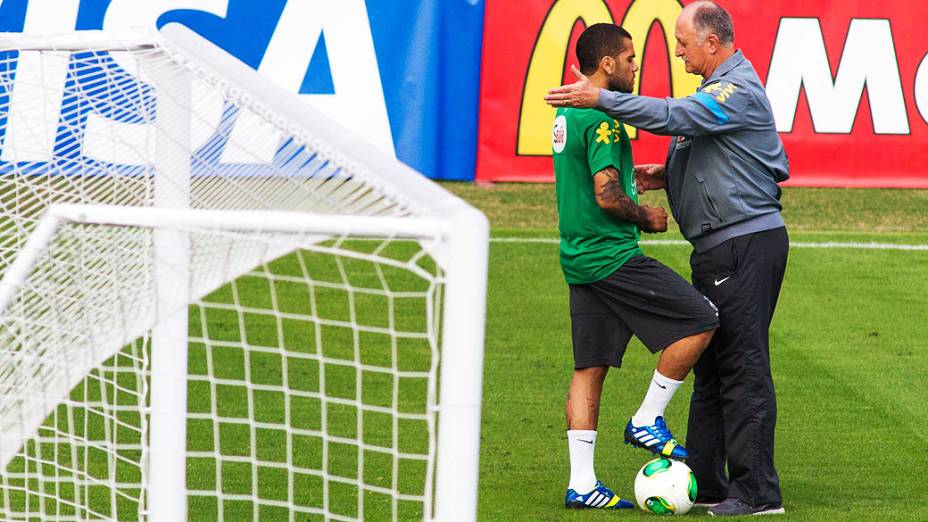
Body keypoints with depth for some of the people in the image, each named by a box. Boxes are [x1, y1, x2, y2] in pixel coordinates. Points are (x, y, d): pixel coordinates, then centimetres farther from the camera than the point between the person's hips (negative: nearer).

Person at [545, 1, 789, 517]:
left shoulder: (739, 91, -15)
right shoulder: (722, 88, 18)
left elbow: (675, 116, -26)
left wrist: (600, 98, -22)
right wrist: (666, 176, 12)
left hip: (746, 246, -11)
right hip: (719, 248, 11)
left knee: (742, 366, -10)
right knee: (710, 365, 13)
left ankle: (758, 492, -9)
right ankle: (705, 480, 18)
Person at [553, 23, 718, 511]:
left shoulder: (566, 114, 16)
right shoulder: (601, 120, -15)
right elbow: (608, 197, -20)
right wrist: (647, 219, -4)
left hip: (579, 259, 10)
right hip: (611, 255, -10)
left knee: (589, 366, 8)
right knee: (700, 320, -6)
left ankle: (581, 484, 6)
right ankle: (647, 420, -1)